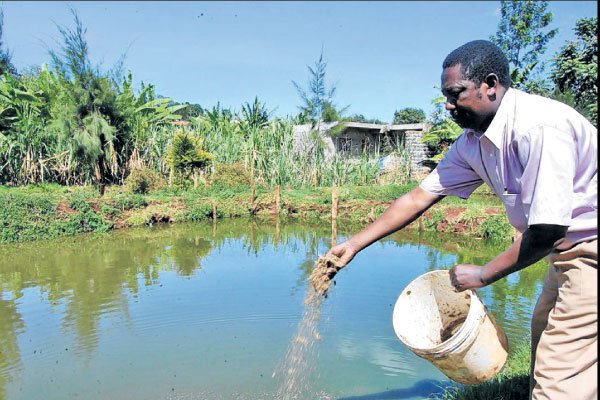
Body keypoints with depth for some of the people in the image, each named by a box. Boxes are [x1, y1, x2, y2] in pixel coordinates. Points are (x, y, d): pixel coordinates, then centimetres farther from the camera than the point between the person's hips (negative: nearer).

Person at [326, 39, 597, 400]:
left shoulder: (539, 125, -27)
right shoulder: (472, 143, -1)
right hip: (570, 251, 8)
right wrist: (355, 244, -3)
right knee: (544, 337, 22)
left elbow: (548, 229, -28)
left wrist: (482, 275, -16)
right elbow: (419, 197, -1)